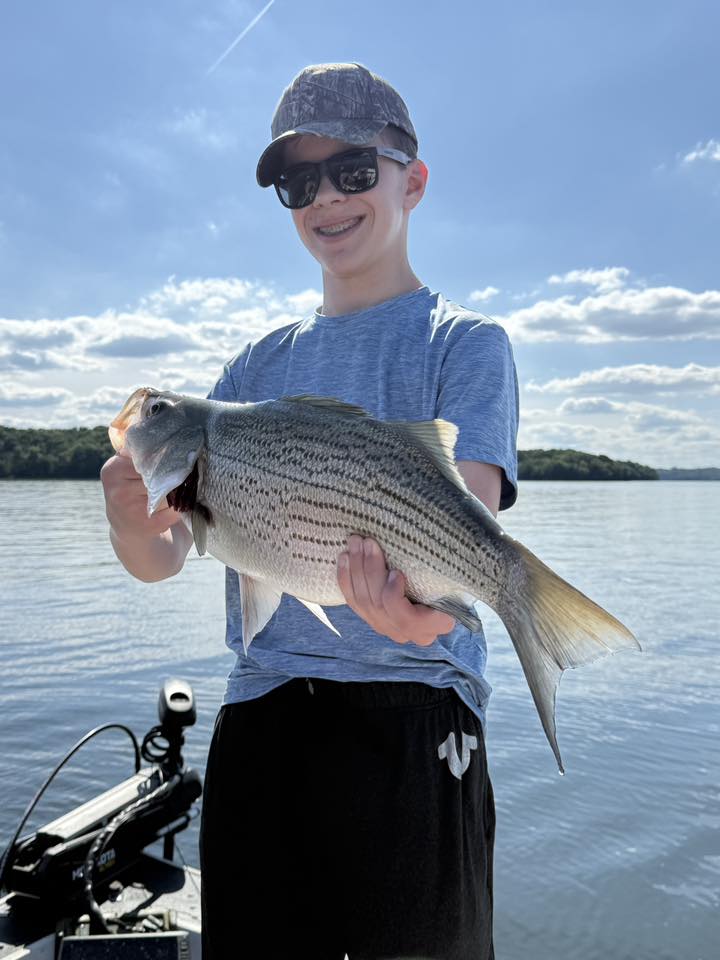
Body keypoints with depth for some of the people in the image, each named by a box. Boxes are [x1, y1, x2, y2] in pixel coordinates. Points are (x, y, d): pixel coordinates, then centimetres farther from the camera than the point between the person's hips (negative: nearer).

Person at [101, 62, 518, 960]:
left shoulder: (464, 342, 2)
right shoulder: (258, 366, 13)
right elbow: (164, 556, 7)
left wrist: (426, 598, -36)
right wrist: (132, 520, -16)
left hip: (411, 710, -3)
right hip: (259, 711, 4)